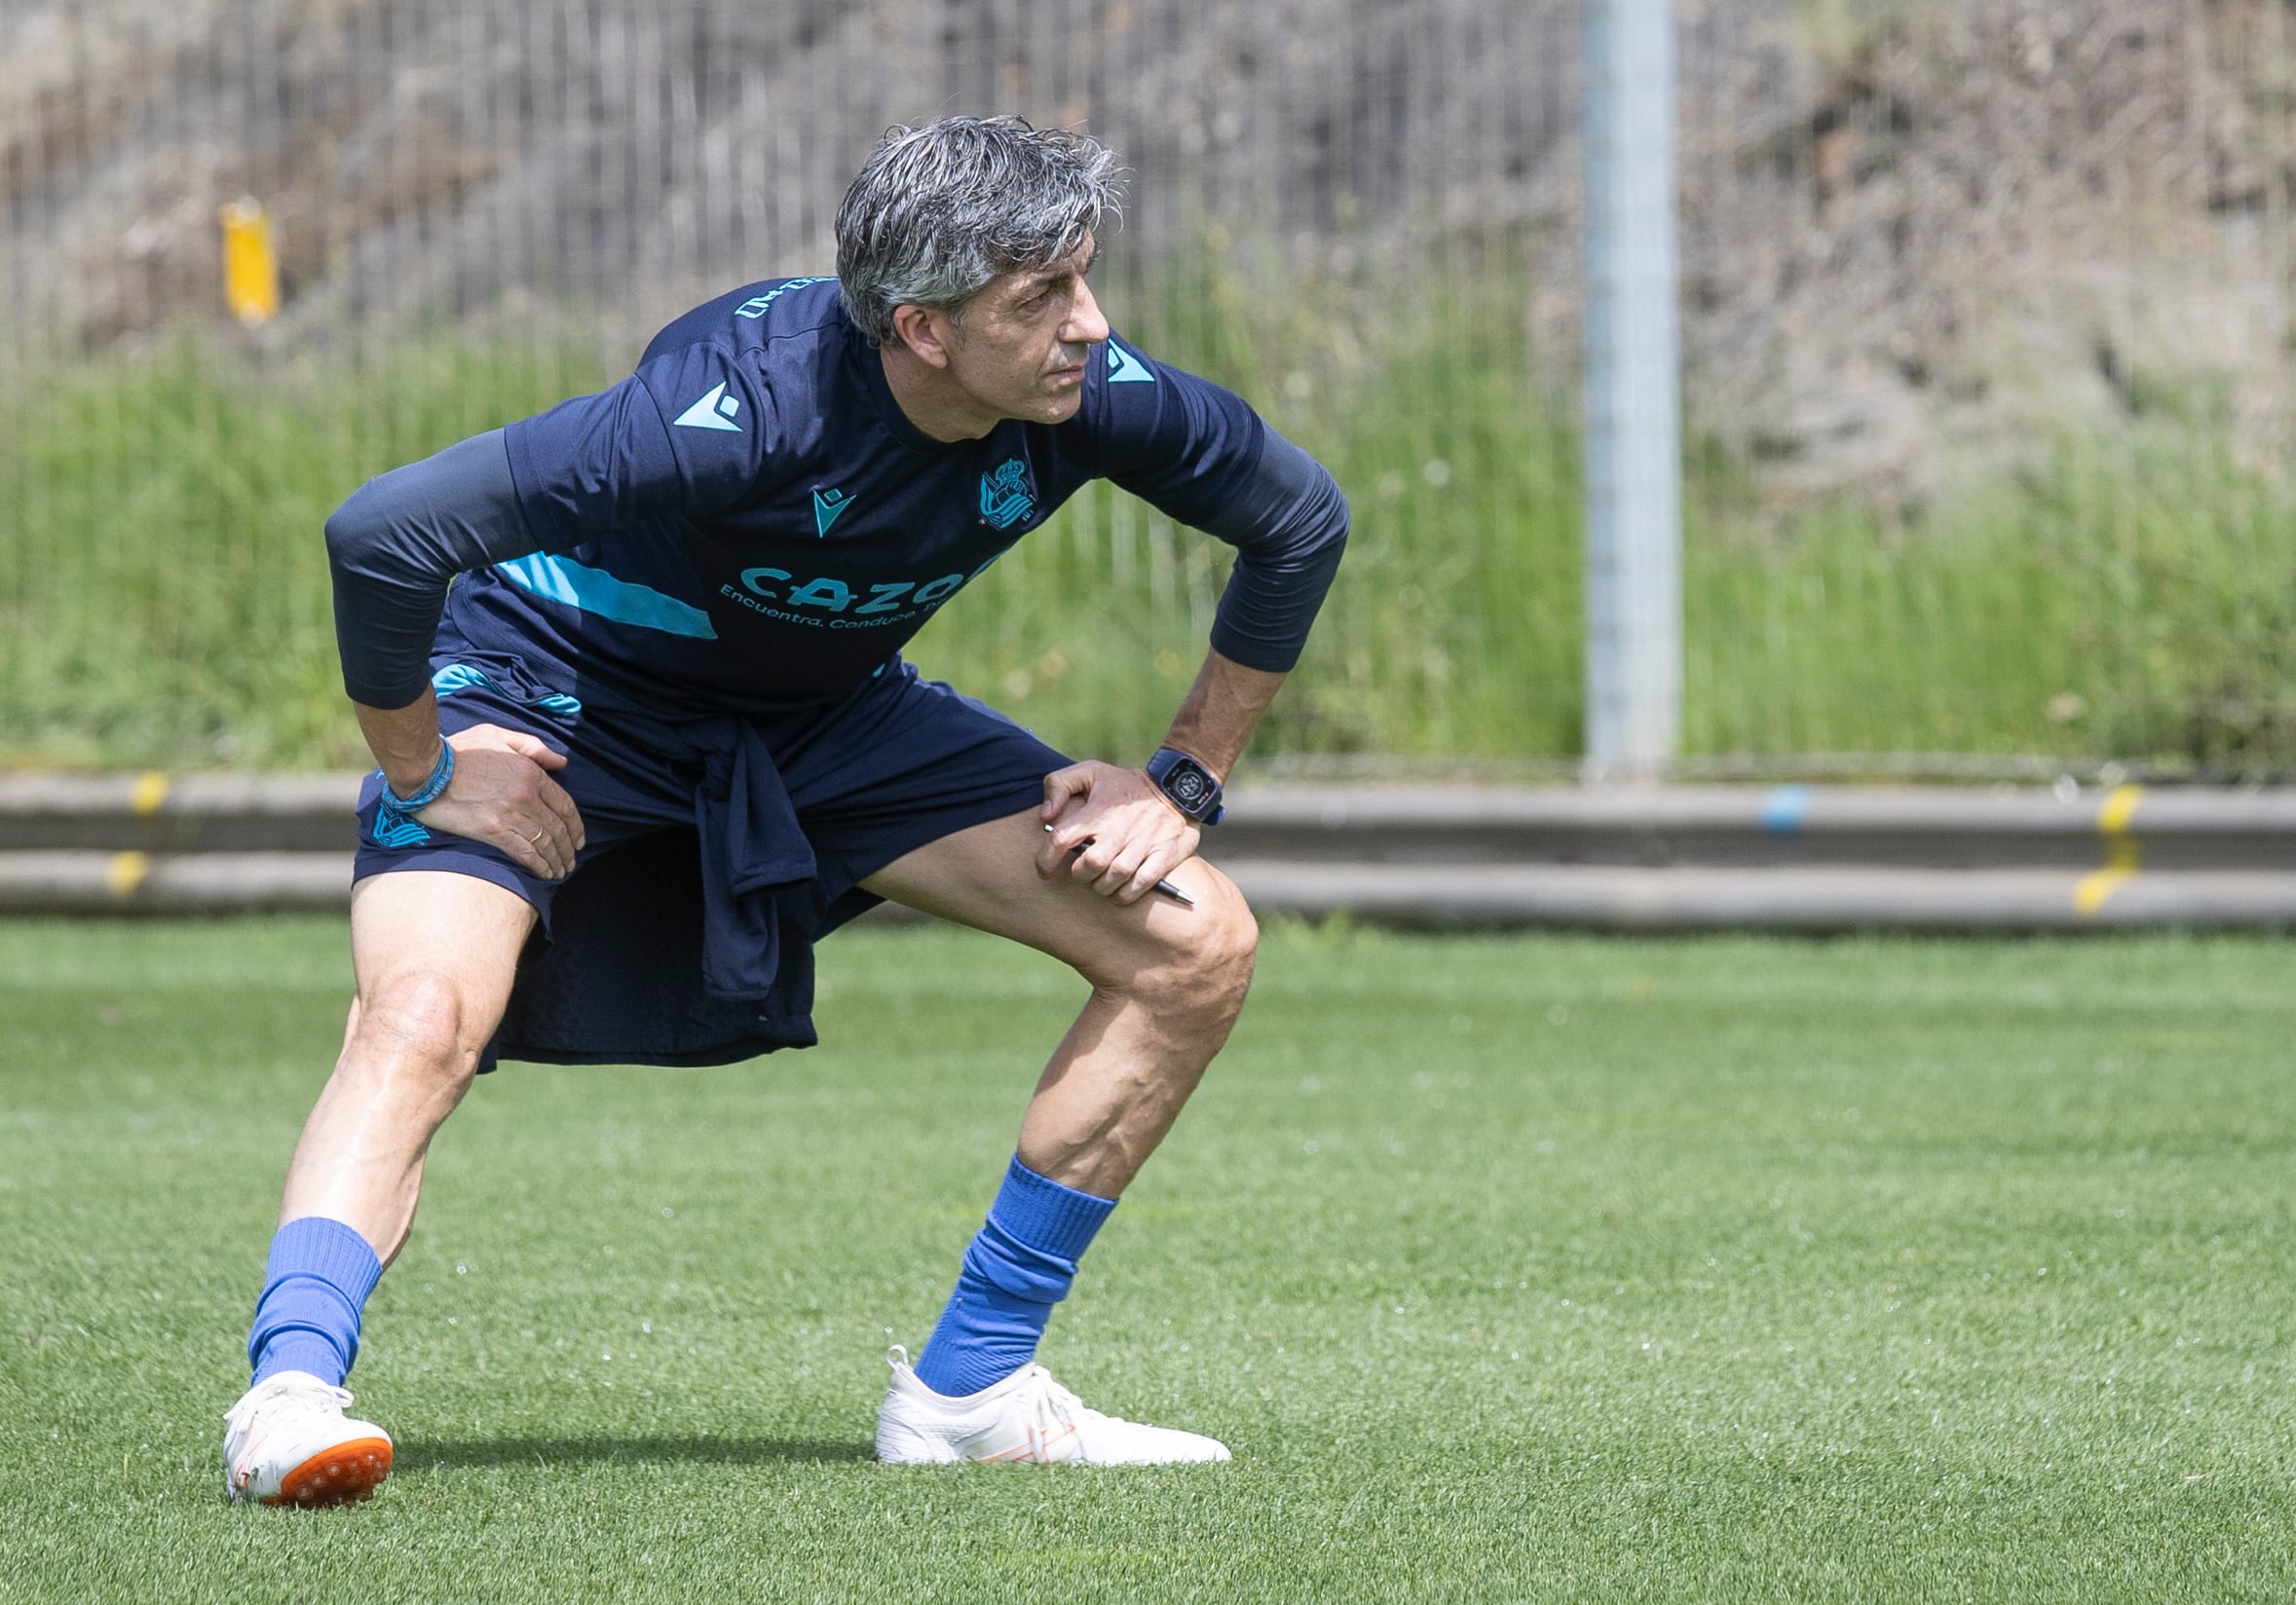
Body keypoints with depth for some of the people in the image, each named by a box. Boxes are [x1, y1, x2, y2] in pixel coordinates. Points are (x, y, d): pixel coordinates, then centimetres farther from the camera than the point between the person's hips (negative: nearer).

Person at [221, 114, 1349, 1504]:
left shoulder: (1087, 394, -22)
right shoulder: (748, 399, -38)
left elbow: (1300, 518, 0)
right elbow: (382, 534, -41)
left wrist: (1186, 784, -1)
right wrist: (421, 773, -27)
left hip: (824, 714, 6)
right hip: (550, 689, -6)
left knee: (1196, 944, -4)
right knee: (426, 1014, -34)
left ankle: (971, 1388, 2)